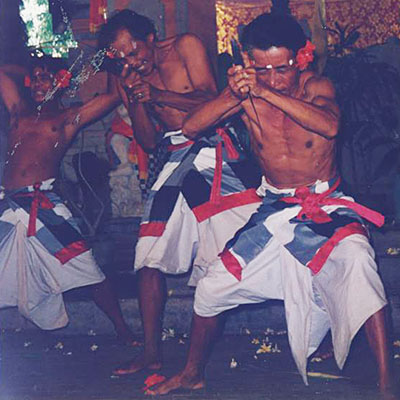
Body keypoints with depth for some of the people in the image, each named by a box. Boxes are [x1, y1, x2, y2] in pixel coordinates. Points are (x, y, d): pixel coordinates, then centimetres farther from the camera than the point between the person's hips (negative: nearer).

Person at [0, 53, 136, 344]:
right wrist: (33, 69, 33)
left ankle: (122, 330, 2)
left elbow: (114, 95, 10)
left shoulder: (68, 119, 12)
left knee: (89, 273, -8)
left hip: (44, 206, -3)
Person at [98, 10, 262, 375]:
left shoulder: (185, 46, 1)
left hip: (214, 150, -5)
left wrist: (157, 94, -16)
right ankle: (151, 351, 5)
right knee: (149, 258, -3)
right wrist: (135, 101, -7)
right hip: (176, 163, 5)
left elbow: (210, 99, -8)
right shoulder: (132, 78, 14)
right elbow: (148, 141, 10)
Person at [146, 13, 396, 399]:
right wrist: (233, 96, -30)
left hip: (326, 208, -4)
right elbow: (190, 125, -12)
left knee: (356, 262, -34)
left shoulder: (316, 87, -12)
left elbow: (329, 125, -34)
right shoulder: (246, 91, -5)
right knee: (211, 287, 3)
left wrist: (267, 92, -41)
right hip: (273, 210, 4)